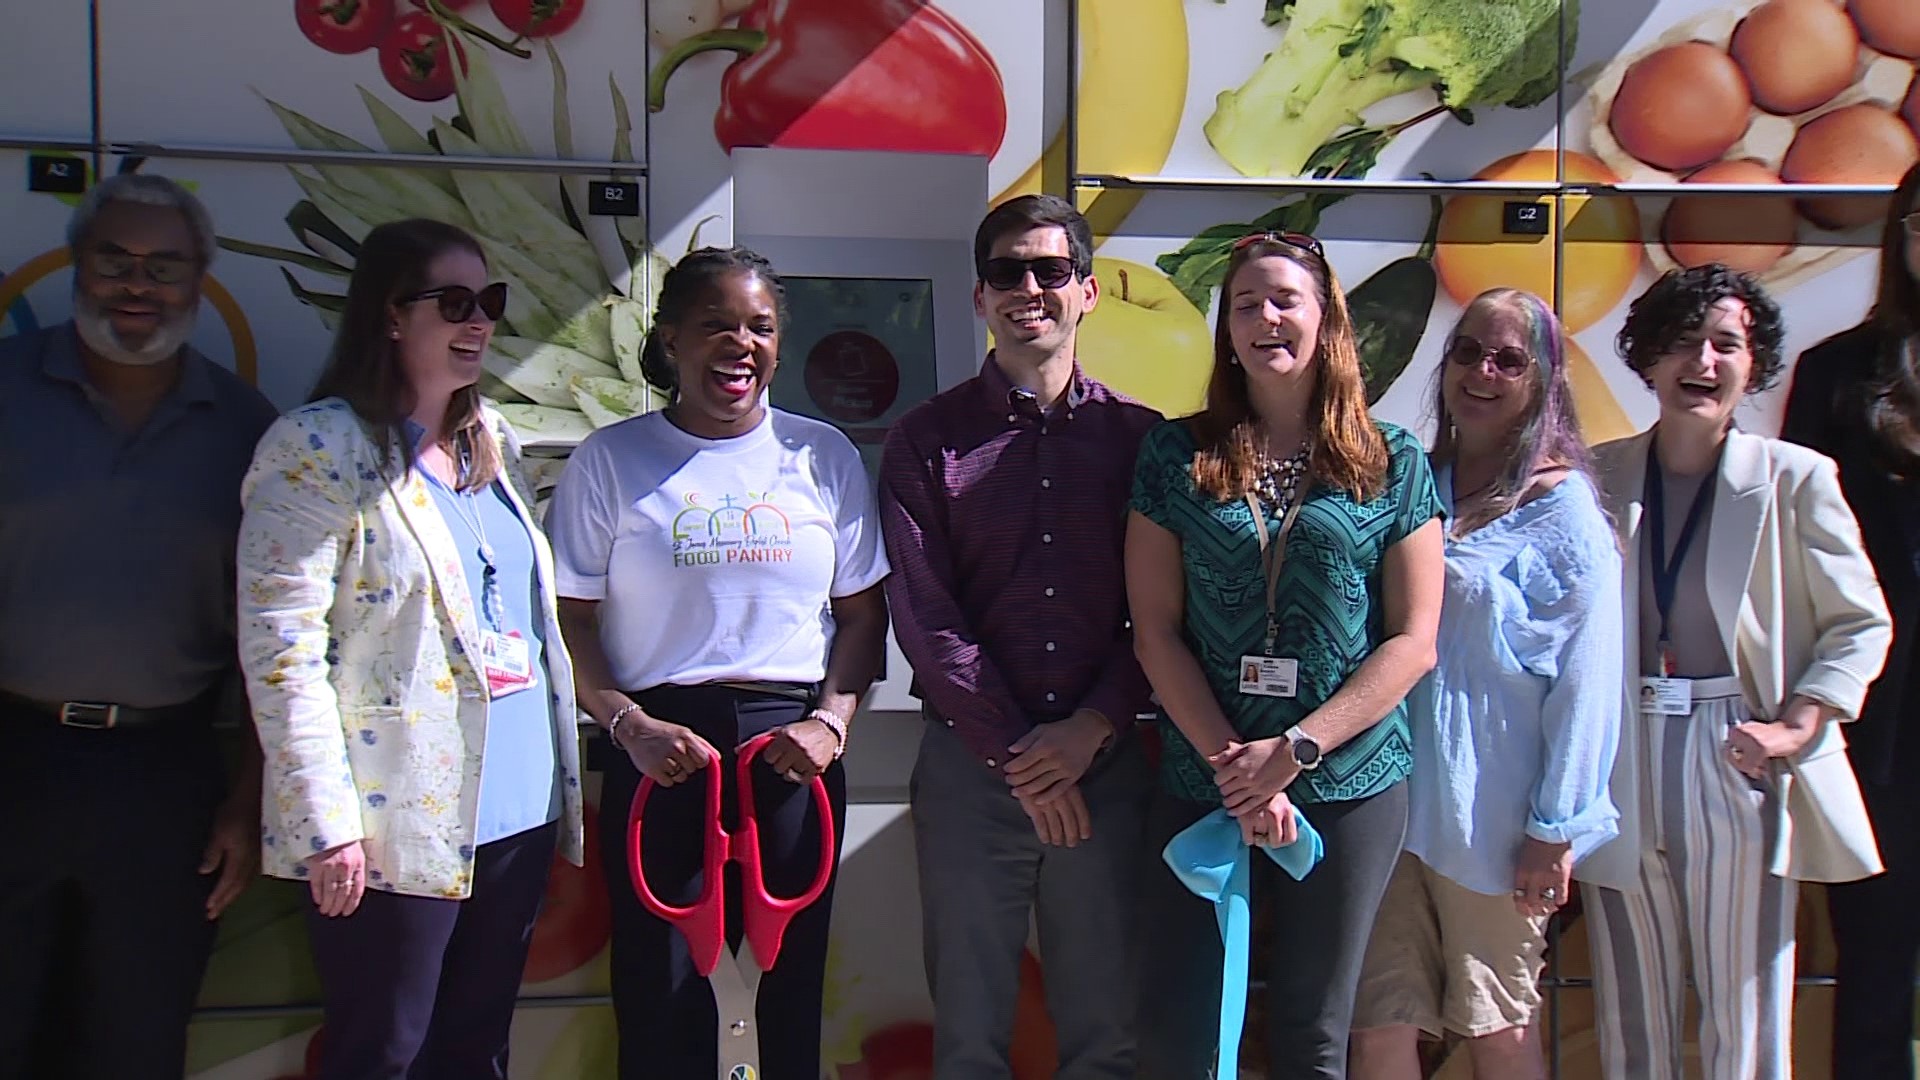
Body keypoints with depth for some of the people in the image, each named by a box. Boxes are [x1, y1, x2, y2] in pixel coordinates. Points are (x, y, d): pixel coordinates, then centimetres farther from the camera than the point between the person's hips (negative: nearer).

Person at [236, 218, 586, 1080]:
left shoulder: (494, 445, 13)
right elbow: (279, 645, -14)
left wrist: (563, 782, 14)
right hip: (396, 825, -6)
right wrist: (326, 823, -17)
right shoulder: (321, 449, -9)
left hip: (518, 809, 7)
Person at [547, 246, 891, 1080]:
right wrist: (629, 725, -12)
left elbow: (862, 611, 9)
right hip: (660, 745, -1)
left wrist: (831, 720, -6)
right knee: (659, 985, 3)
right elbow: (569, 616, 1)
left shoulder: (823, 456, 7)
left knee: (793, 972, 9)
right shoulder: (610, 461, 2)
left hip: (794, 741, 2)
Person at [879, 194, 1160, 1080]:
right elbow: (924, 616, -4)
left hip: (1103, 763, 1)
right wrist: (1017, 753, -9)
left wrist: (1092, 727, -10)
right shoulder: (925, 441, 3)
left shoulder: (1139, 436, 7)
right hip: (968, 765, -1)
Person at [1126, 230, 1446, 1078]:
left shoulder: (1392, 463, 2)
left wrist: (1295, 749, -11)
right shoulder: (1178, 455, 2)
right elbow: (1156, 629, -1)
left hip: (1350, 788, 0)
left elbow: (1414, 641, -2)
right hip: (1202, 786, 0)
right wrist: (1231, 761, -11)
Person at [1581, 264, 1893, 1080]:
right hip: (1620, 768, 2)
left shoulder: (1795, 479, -2)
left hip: (1737, 767, -2)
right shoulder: (1599, 477, 4)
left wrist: (1796, 728, -9)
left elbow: (1860, 623, 3)